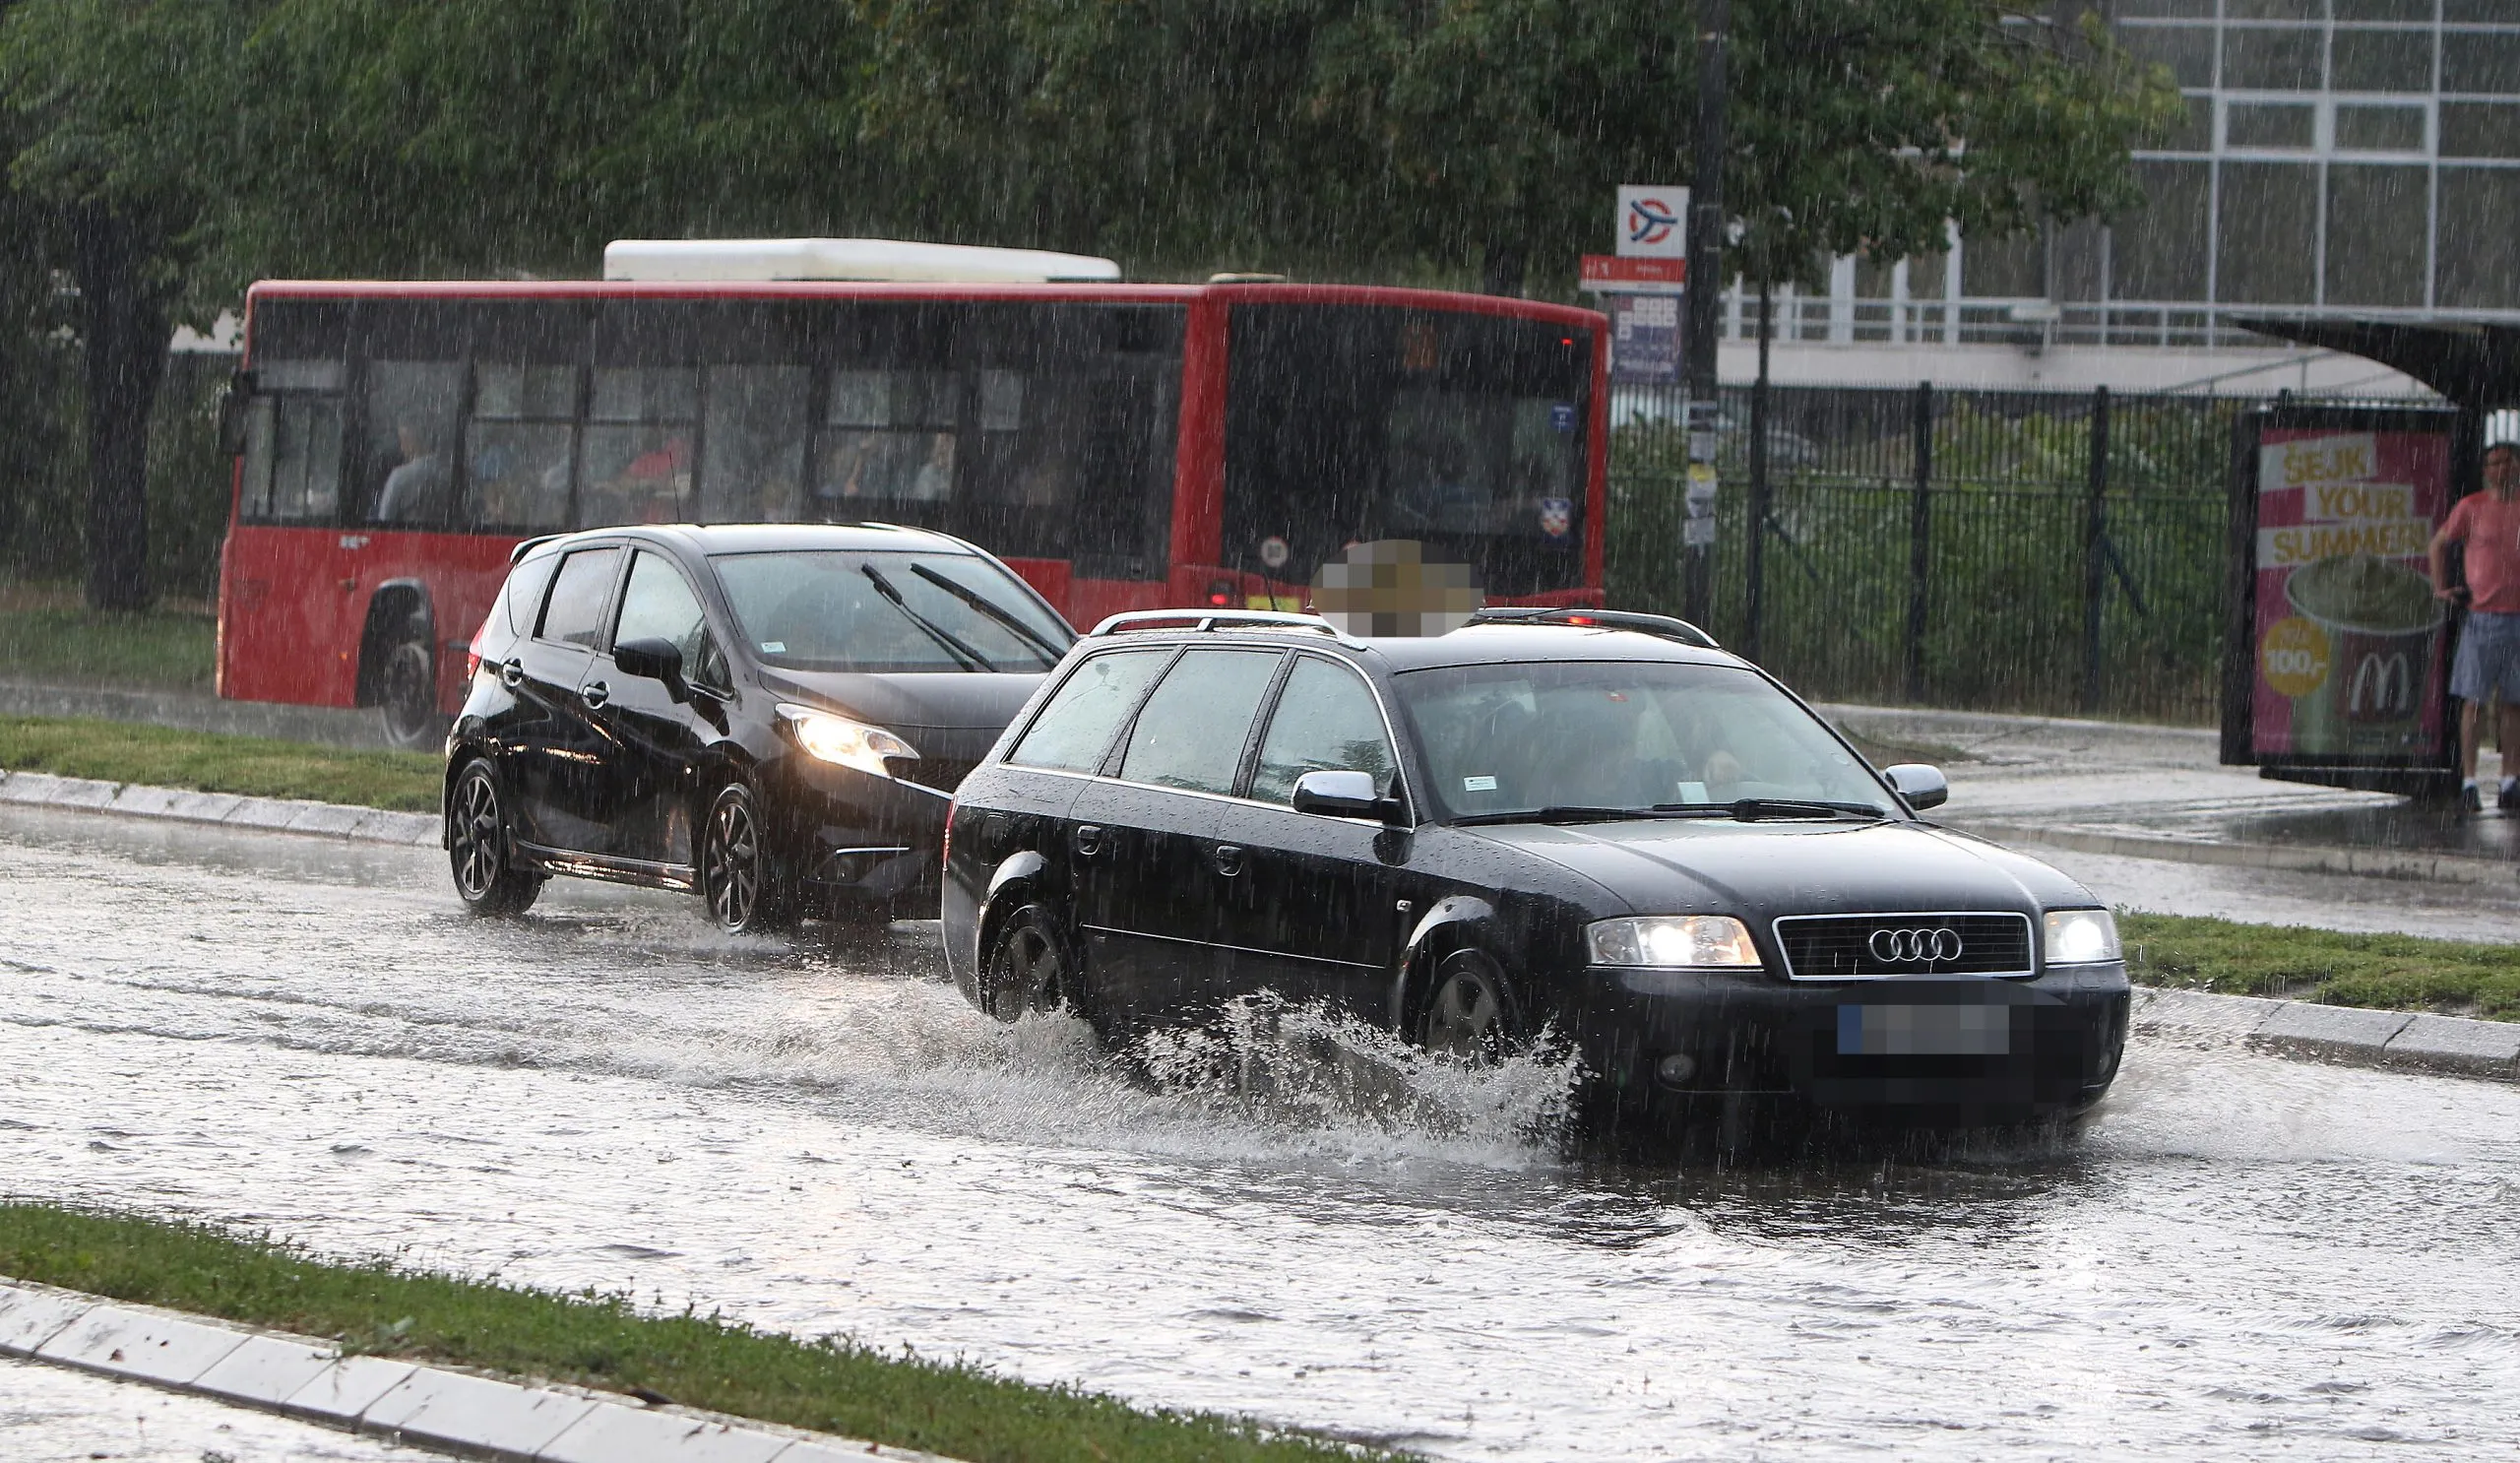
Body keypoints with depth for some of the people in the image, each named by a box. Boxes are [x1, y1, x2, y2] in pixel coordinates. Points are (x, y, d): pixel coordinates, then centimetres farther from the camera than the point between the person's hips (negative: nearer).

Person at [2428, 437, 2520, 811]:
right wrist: (2440, 587, 5)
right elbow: (2437, 545, 15)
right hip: (2483, 615, -1)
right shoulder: (2472, 508, 3)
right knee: (2473, 700, -4)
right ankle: (2468, 780, -2)